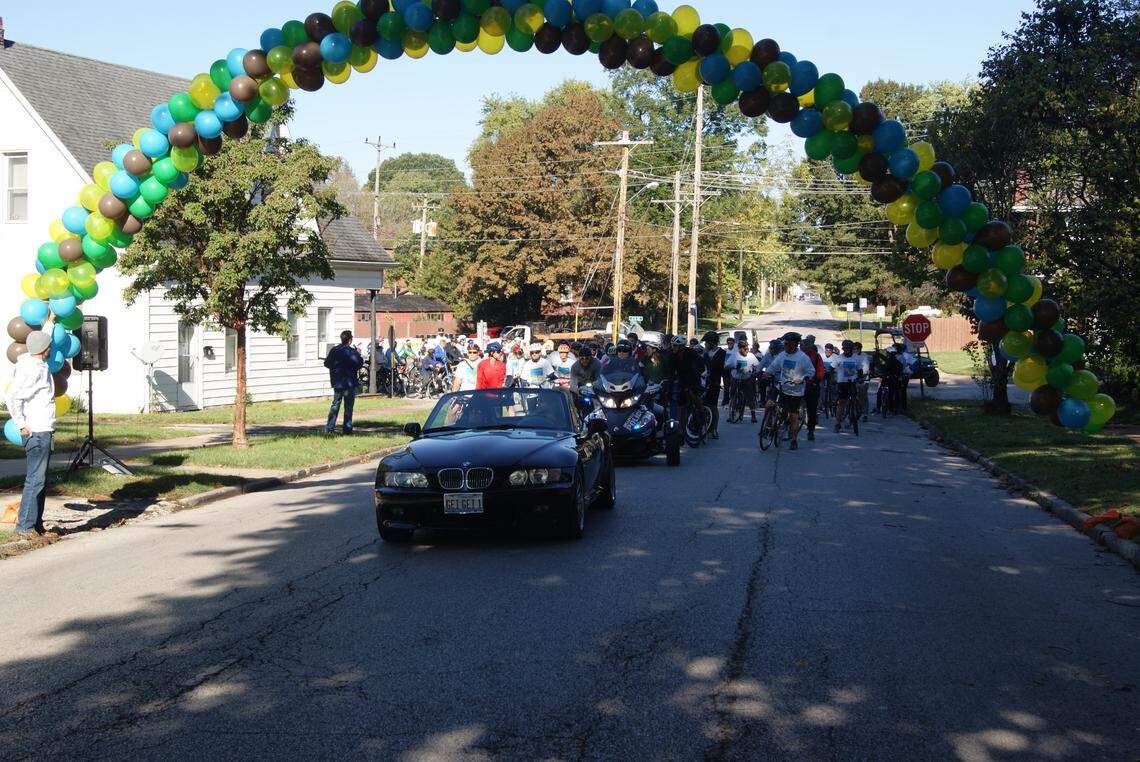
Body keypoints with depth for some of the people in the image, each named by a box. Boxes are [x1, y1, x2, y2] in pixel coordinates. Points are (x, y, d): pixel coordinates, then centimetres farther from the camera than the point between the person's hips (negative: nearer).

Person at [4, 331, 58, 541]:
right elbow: (12, 398, -24)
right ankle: (25, 526, -5)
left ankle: (36, 526, 17)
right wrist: (21, 425, -19)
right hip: (36, 432, -10)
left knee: (39, 481, 12)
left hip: (44, 432, 10)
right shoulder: (32, 370, -18)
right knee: (35, 480, -8)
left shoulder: (39, 365, 10)